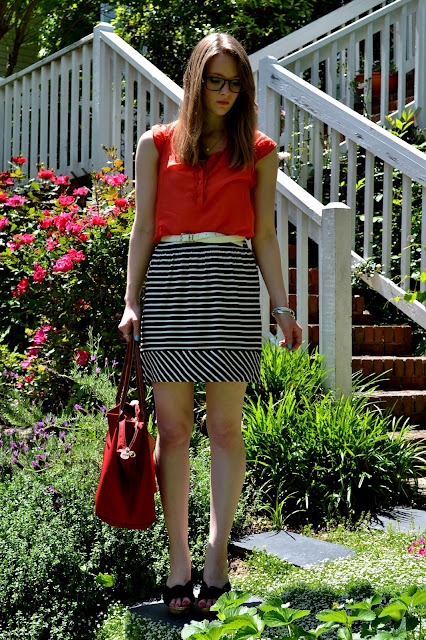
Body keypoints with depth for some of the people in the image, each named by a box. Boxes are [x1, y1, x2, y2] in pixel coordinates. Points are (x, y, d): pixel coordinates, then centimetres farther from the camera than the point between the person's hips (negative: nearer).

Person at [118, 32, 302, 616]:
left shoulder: (258, 151, 14)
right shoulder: (158, 144, 13)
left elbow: (264, 235, 12)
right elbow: (143, 227, 9)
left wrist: (282, 306, 5)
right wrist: (131, 302, 1)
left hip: (232, 283, 0)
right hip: (168, 281, 0)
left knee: (224, 426, -2)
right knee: (173, 427, -1)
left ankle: (217, 555, 2)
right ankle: (179, 562, 6)